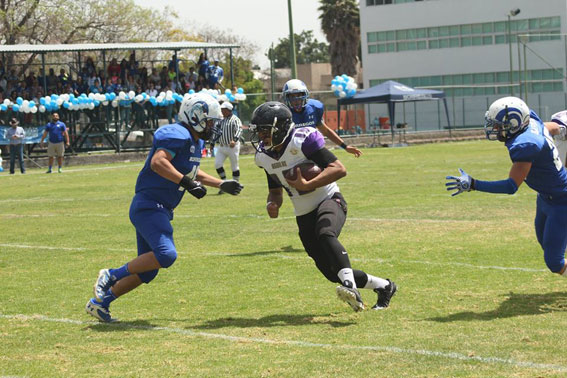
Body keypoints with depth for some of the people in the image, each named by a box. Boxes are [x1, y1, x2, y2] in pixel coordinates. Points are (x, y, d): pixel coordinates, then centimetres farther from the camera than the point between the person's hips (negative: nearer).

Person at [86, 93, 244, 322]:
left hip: (160, 210, 10)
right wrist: (187, 183, -29)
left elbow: (191, 172, 35)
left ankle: (100, 302, 17)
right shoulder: (178, 135, -15)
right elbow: (158, 163, -29)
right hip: (148, 206, -10)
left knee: (147, 271, 9)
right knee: (166, 255, -27)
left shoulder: (196, 142, 17)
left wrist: (221, 185, 35)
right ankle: (111, 276, -12)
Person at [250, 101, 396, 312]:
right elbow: (275, 190, 18)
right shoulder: (264, 156, 4)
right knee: (332, 272, 4)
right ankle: (384, 287, 24)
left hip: (329, 201, -7)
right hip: (304, 215, 7)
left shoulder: (301, 142, -19)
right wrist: (272, 204, -5)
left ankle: (351, 287, -54)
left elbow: (339, 169, -24)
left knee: (325, 233, -41)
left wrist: (307, 185, -32)